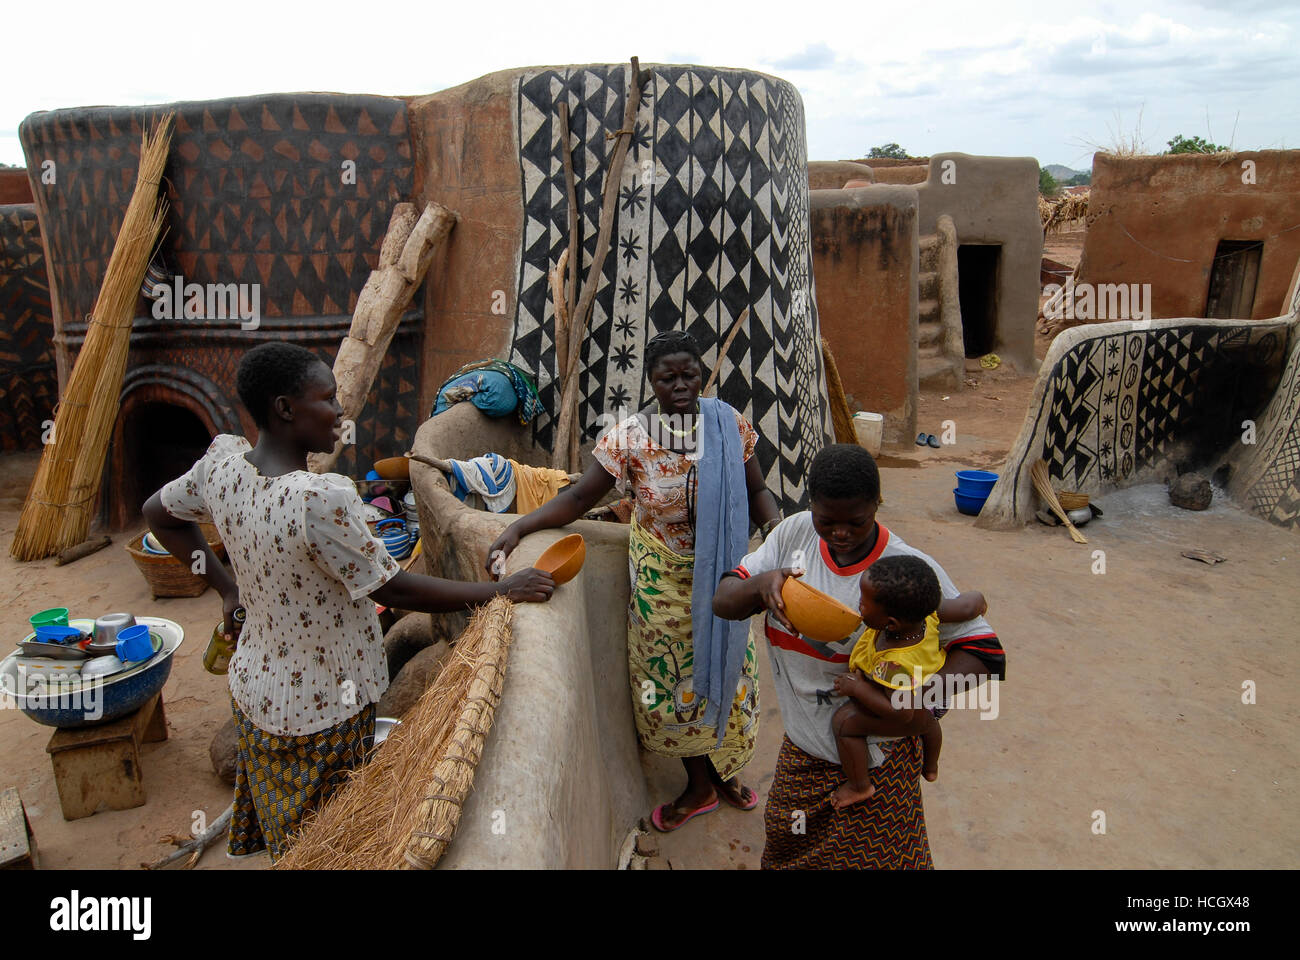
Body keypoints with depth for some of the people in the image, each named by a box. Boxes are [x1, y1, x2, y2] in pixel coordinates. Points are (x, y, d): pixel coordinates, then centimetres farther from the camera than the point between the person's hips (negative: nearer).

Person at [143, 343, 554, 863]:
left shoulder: (222, 462, -8)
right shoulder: (320, 499, -33)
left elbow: (159, 512, 11)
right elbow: (394, 589, -24)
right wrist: (504, 589, -17)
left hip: (254, 684, 7)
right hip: (321, 708, -7)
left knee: (279, 823, 28)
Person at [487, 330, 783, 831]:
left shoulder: (729, 424, -8)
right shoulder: (630, 436, -14)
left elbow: (755, 491, 0)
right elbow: (580, 496, -12)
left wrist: (774, 524, -21)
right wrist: (518, 528, -23)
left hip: (722, 574, 1)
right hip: (662, 580, -1)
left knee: (725, 670, 14)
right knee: (674, 678, 12)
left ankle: (724, 769, 42)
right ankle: (699, 785, 35)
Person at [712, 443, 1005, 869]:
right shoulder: (794, 533, -9)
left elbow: (985, 655, -18)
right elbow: (722, 601, -6)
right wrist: (761, 583, -29)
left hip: (872, 760, -4)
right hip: (800, 747, 4)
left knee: (871, 855, 14)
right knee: (784, 843, 23)